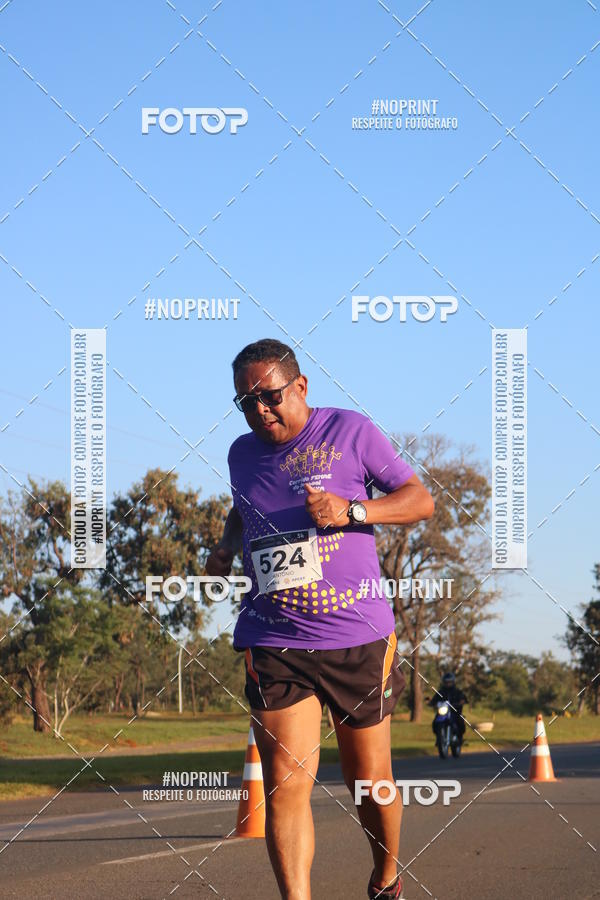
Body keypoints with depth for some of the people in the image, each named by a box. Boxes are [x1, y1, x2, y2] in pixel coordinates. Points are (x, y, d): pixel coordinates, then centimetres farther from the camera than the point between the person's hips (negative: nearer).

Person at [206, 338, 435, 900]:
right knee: (286, 783, -12)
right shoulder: (242, 454, 12)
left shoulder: (350, 431, -1)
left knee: (370, 781, 8)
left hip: (358, 639, -2)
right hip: (273, 643, 2)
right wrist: (224, 549, 13)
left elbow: (421, 500, 0)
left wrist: (351, 511, -15)